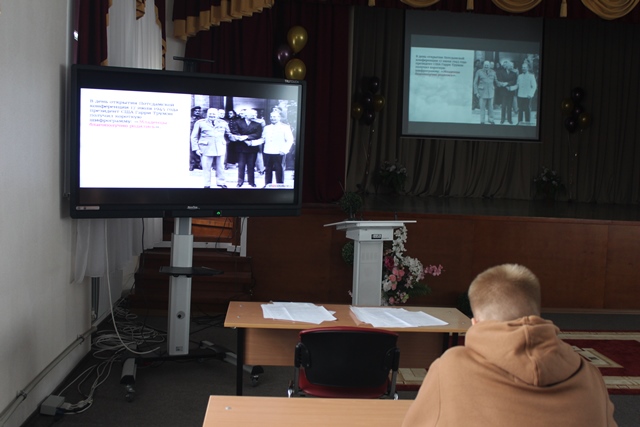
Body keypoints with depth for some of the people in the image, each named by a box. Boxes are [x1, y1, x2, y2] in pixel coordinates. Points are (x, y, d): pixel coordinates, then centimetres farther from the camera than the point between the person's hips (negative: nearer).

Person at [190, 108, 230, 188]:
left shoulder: (223, 123, 12)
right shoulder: (200, 123, 5)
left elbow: (228, 134, 20)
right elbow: (194, 137, 6)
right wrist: (196, 148, -2)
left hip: (220, 149, 2)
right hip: (206, 149, -2)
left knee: (220, 167, 6)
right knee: (206, 168, -3)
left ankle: (221, 182, 21)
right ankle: (207, 184, 8)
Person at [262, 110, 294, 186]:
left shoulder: (285, 127, 2)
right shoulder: (266, 128, 18)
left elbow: (290, 140, -4)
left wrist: (285, 150, -15)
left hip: (279, 154, -5)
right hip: (267, 153, 5)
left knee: (279, 171, -2)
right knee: (268, 171, 10)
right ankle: (267, 185, 18)